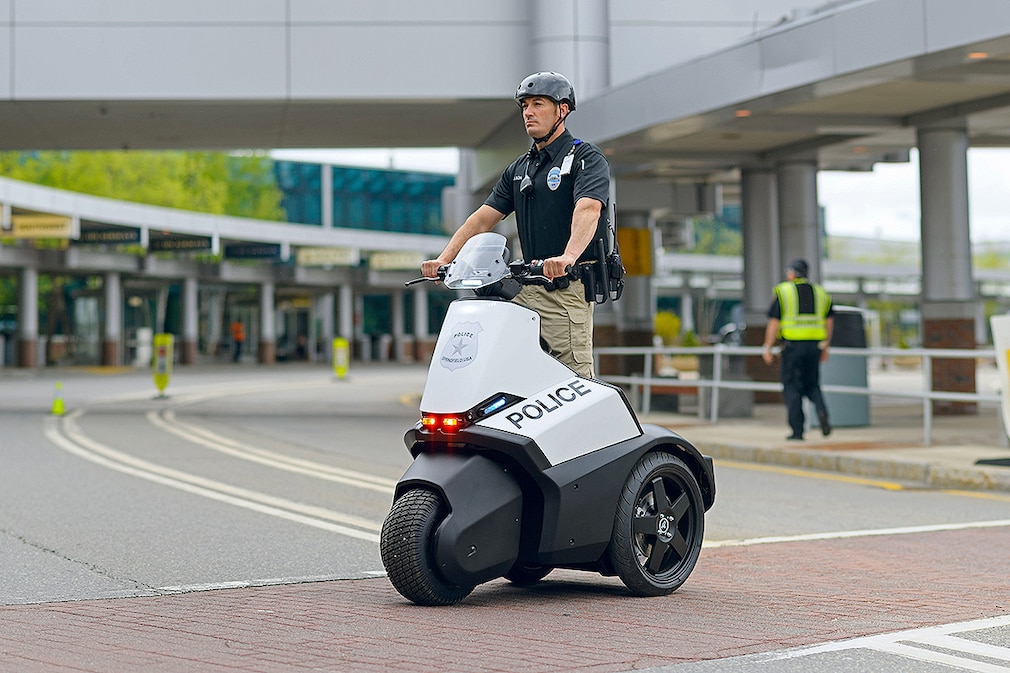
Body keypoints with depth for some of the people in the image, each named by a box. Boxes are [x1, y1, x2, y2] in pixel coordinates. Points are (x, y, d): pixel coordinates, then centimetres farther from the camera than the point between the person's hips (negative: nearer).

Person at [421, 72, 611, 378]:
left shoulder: (586, 157, -1)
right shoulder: (518, 169, 22)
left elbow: (588, 209, -20)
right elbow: (483, 217, 16)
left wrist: (568, 256, -39)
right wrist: (444, 259, 1)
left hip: (568, 289, -7)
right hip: (529, 289, 7)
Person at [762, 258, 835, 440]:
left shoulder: (783, 292, -2)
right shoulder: (820, 293, 11)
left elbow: (774, 322, -6)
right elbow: (829, 321, 12)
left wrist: (767, 348, -2)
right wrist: (825, 347, 19)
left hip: (792, 345, -4)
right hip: (814, 346, 4)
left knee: (792, 387, 3)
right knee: (812, 385, 16)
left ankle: (797, 430, 0)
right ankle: (821, 412, -12)